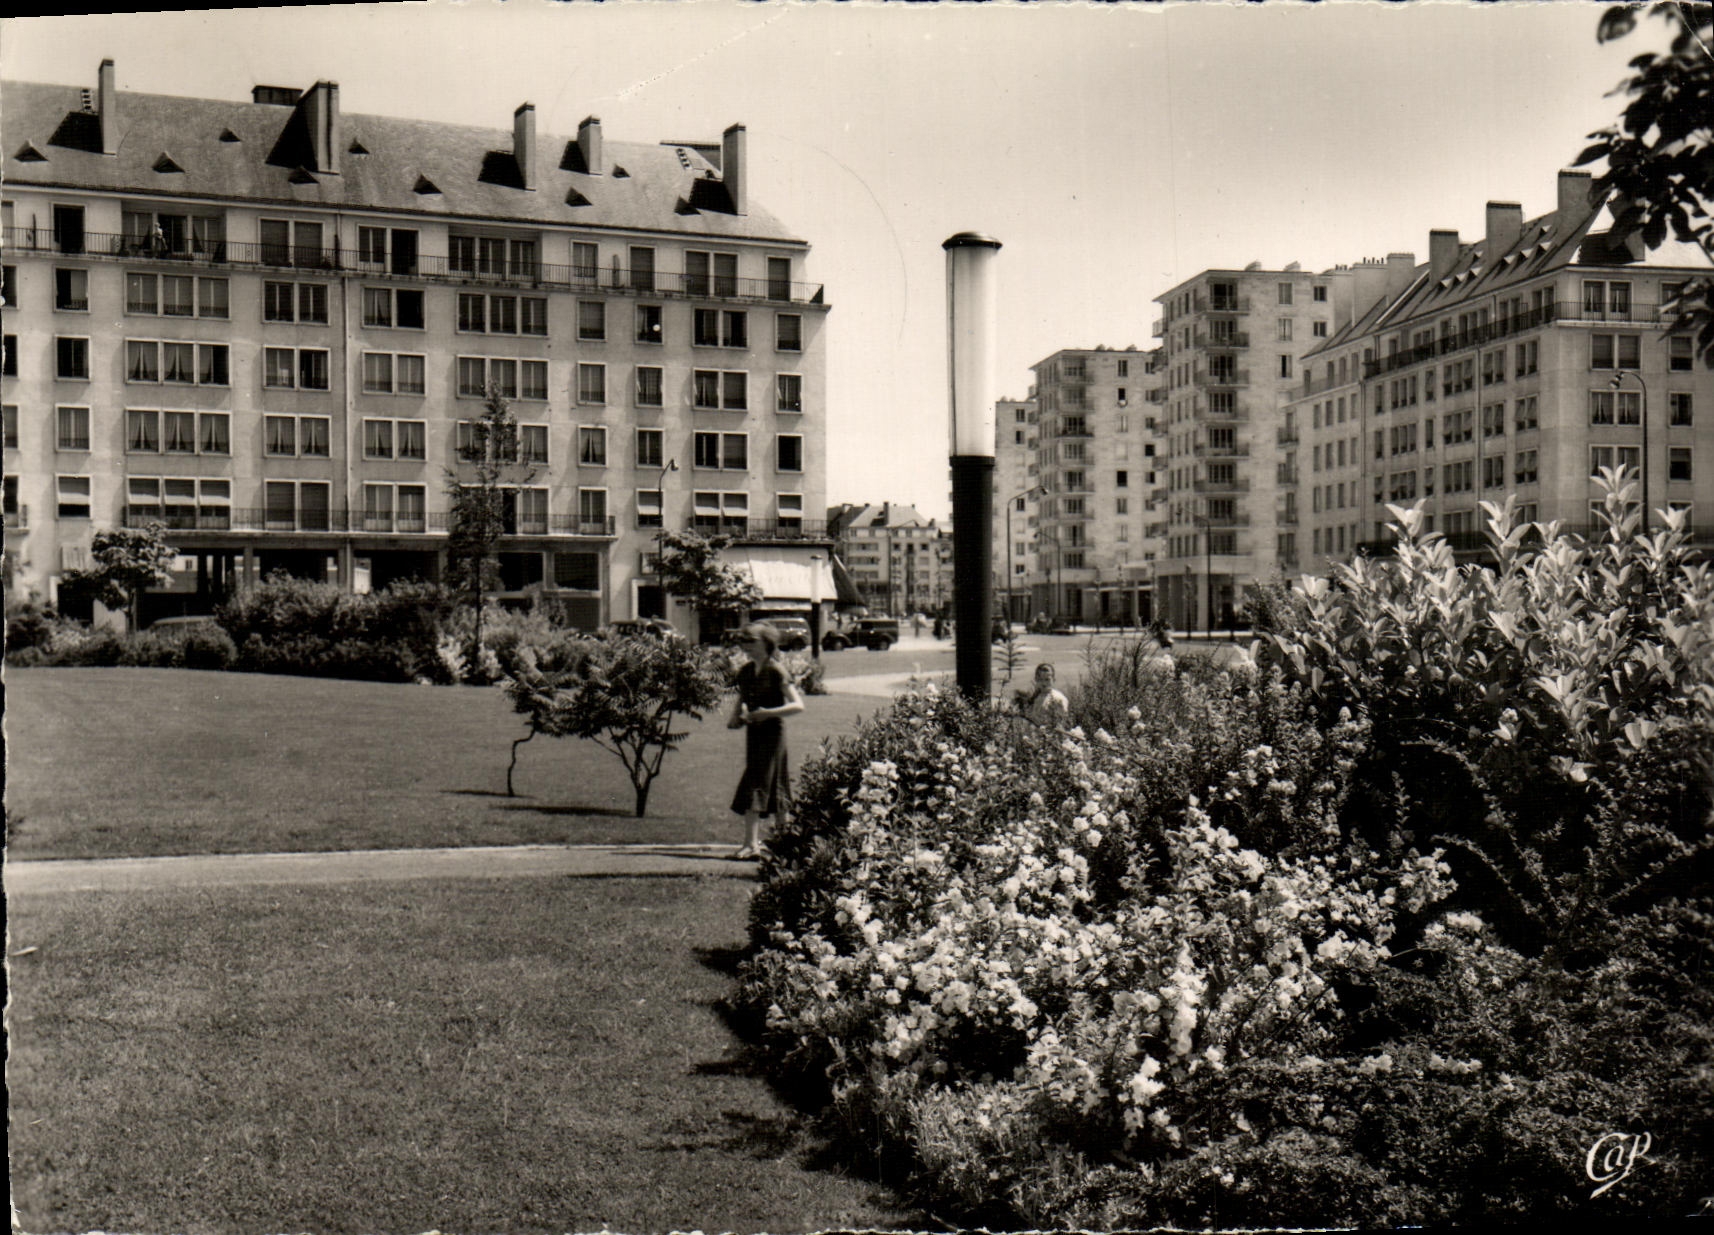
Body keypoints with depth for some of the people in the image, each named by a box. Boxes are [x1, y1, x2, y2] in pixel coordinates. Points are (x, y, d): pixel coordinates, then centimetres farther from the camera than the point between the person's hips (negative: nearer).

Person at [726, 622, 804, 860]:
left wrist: (768, 713, -23)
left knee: (756, 785, -13)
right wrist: (735, 716, 7)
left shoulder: (776, 671, -11)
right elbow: (740, 698, 27)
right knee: (770, 789, 13)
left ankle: (752, 844, -16)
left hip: (772, 732, -7)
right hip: (753, 732, 7)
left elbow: (798, 705, -16)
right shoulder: (746, 671, 10)